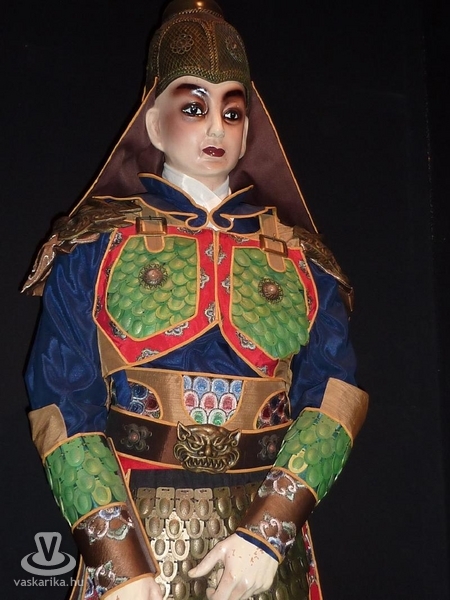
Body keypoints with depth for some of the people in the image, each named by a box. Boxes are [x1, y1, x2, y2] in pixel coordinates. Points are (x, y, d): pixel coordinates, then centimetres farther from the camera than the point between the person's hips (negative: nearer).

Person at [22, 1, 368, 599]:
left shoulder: (300, 258, 5)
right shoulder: (97, 245, 0)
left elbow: (334, 395, -4)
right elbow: (63, 404, -7)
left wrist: (267, 531, -17)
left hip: (269, 542, 2)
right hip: (132, 533, -1)